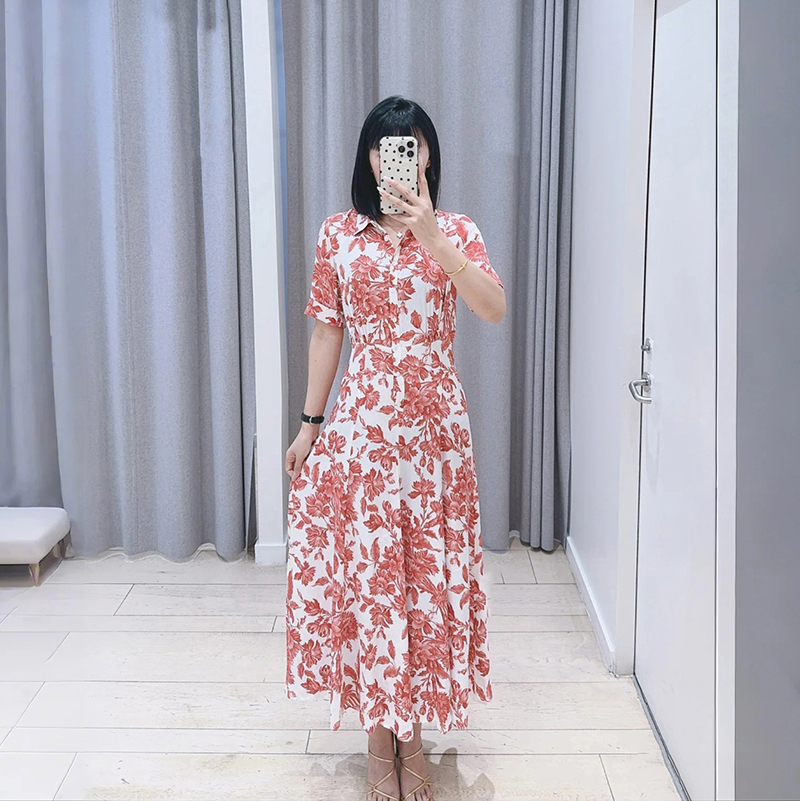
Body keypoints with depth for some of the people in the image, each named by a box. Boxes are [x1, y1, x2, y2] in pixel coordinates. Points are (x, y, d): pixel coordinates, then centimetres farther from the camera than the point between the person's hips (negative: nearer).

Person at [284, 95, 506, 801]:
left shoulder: (456, 231, 2)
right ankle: (379, 737, 22)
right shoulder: (339, 234, 5)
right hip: (362, 419, 0)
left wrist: (431, 238, -25)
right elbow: (327, 331, 7)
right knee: (363, 570, 4)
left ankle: (413, 736, 24)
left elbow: (495, 309, -15)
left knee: (430, 571, 6)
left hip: (434, 422, 0)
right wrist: (310, 422, 6)